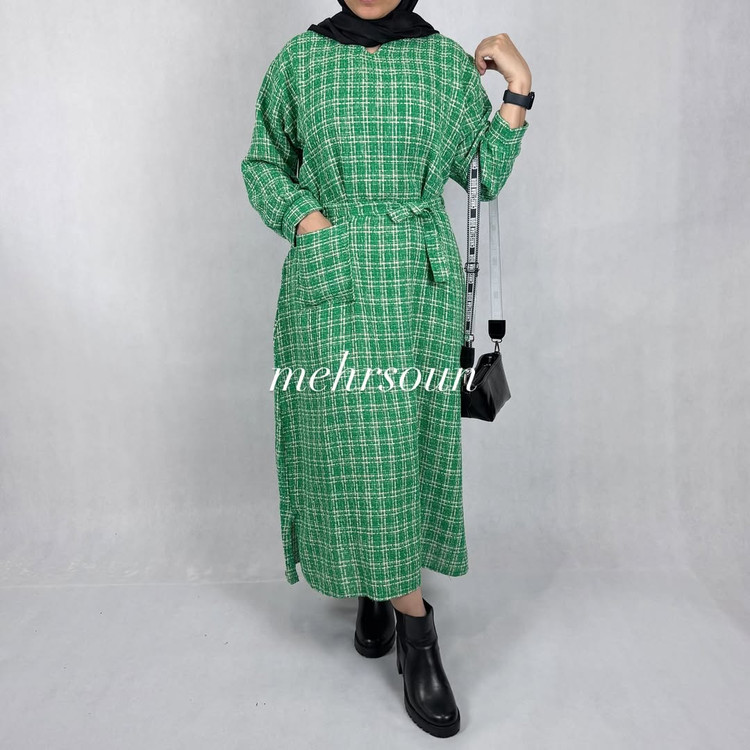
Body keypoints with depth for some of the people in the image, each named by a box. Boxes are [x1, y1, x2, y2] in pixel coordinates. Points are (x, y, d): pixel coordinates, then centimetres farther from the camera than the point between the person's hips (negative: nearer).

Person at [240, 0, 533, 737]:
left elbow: (485, 175, 10)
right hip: (331, 284, -1)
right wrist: (306, 220, -4)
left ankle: (384, 592, 31)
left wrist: (519, 87, 2)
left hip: (422, 284, 2)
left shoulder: (448, 61, 10)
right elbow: (263, 163, 12)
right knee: (354, 441, -6)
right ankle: (414, 623, 10)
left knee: (408, 439, 6)